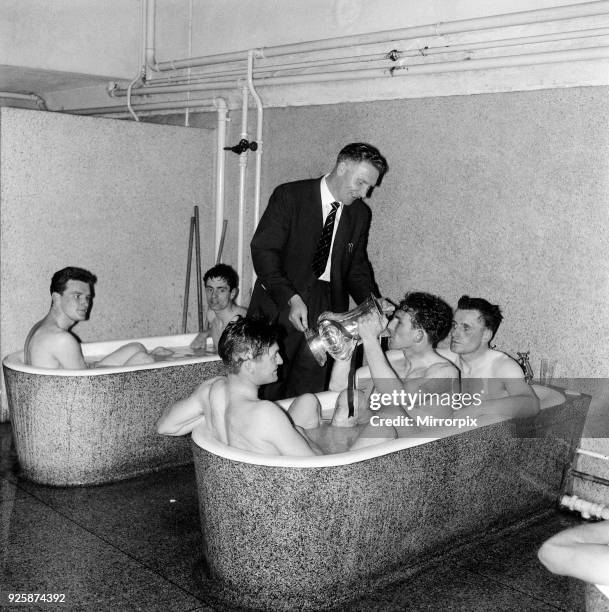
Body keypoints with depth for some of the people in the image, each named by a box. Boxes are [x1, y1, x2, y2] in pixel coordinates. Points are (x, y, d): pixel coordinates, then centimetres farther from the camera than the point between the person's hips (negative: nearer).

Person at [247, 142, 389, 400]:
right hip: (281, 303, -3)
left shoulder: (360, 214, 8)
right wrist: (290, 298, -23)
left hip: (328, 309, 4)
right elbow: (263, 250, -13)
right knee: (267, 391, 0)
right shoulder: (289, 196, -7)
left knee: (309, 390, 3)